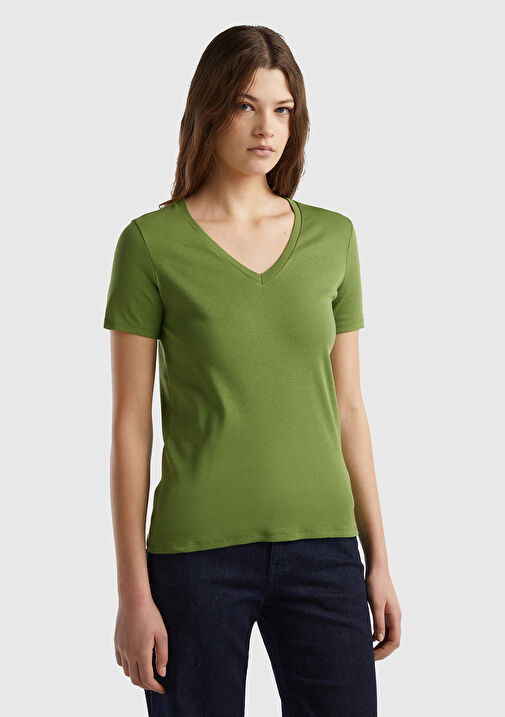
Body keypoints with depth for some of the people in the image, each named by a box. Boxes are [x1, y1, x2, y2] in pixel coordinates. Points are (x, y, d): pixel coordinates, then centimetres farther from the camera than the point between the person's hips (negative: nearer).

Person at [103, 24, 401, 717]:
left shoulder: (332, 238, 8)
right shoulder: (152, 242, -2)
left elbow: (348, 409, 11)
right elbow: (131, 425, -3)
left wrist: (379, 559, 8)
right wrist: (132, 588, -6)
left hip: (321, 544, 3)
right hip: (197, 552, -2)